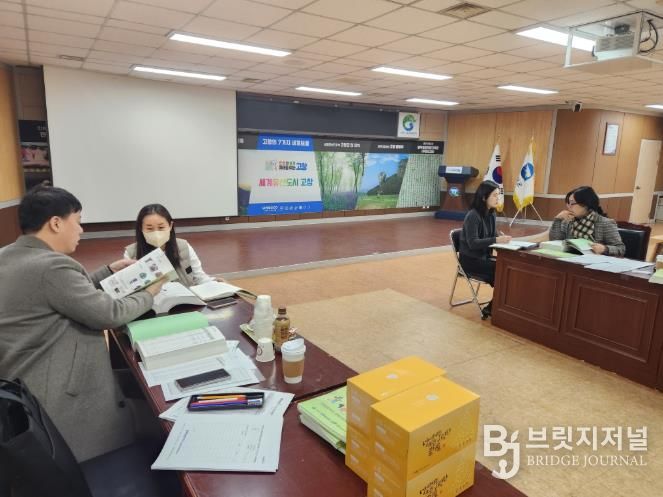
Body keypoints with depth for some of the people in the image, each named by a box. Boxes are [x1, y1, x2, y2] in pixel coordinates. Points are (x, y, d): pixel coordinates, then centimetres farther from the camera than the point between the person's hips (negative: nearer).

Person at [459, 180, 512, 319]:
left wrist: (500, 237, -10)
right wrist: (496, 240, -33)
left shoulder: (491, 214, 6)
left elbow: (490, 236, 12)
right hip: (470, 260, -7)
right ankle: (491, 308, -5)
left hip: (484, 257, 8)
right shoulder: (472, 216, -19)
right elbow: (473, 243, -25)